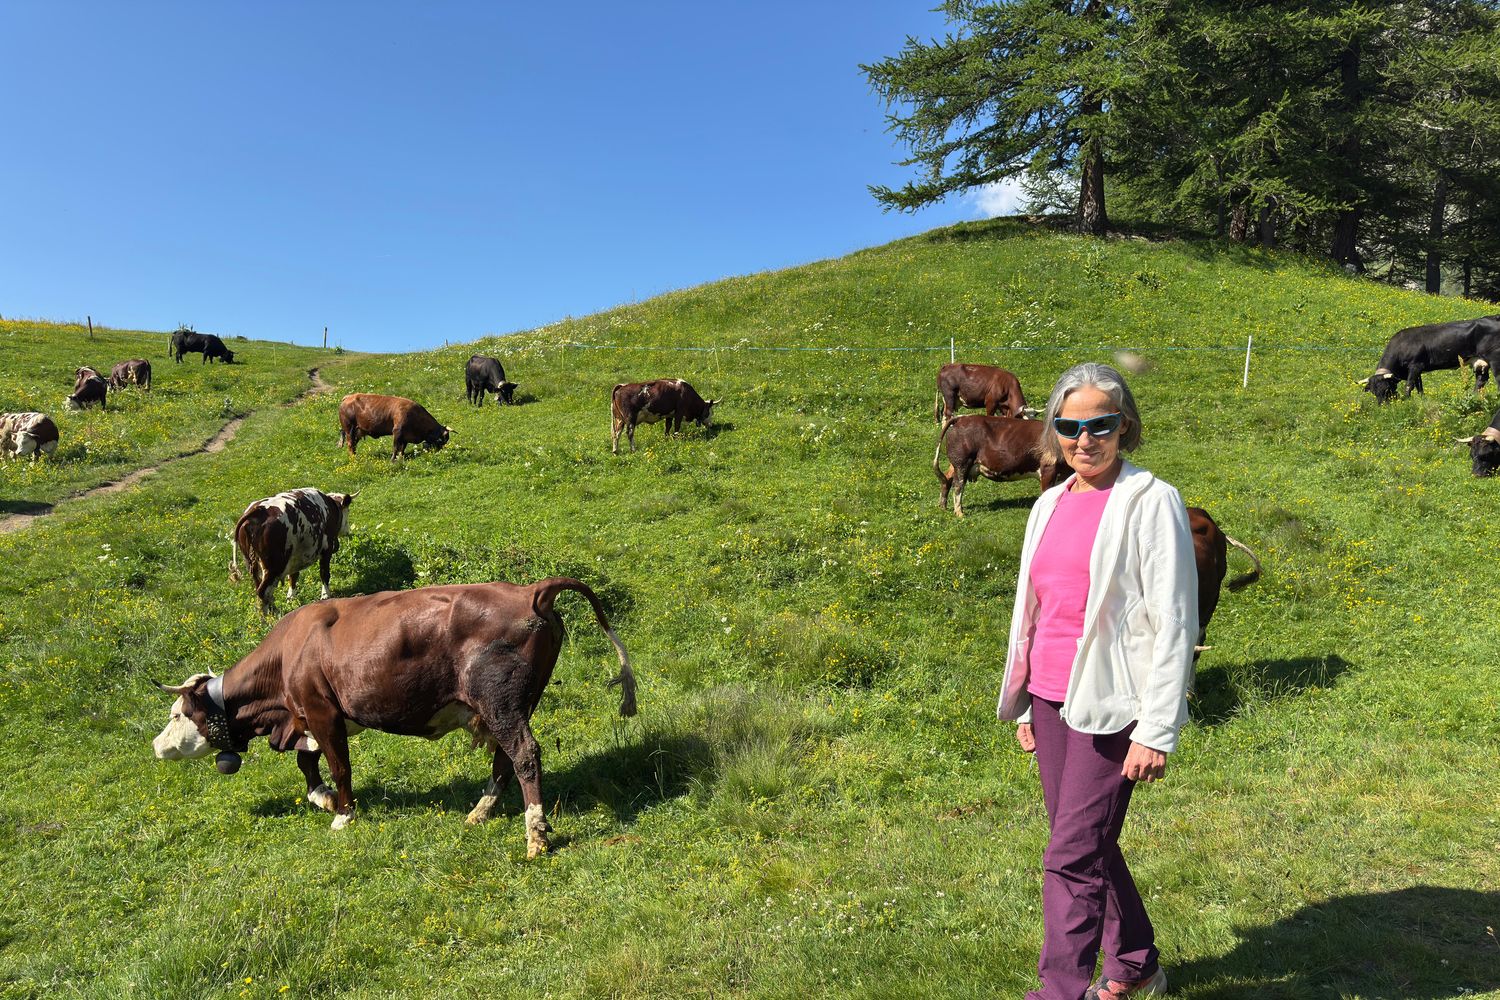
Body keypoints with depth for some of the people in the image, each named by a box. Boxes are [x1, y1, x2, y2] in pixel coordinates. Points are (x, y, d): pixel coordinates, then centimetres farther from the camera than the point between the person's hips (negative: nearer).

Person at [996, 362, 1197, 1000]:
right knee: (1090, 844, 18)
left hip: (1109, 708, -7)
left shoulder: (1149, 503, -9)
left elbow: (1174, 624, -11)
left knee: (1072, 857, -4)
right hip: (1051, 703, 7)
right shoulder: (1051, 504, 10)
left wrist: (1157, 732, -14)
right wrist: (1024, 706, 18)